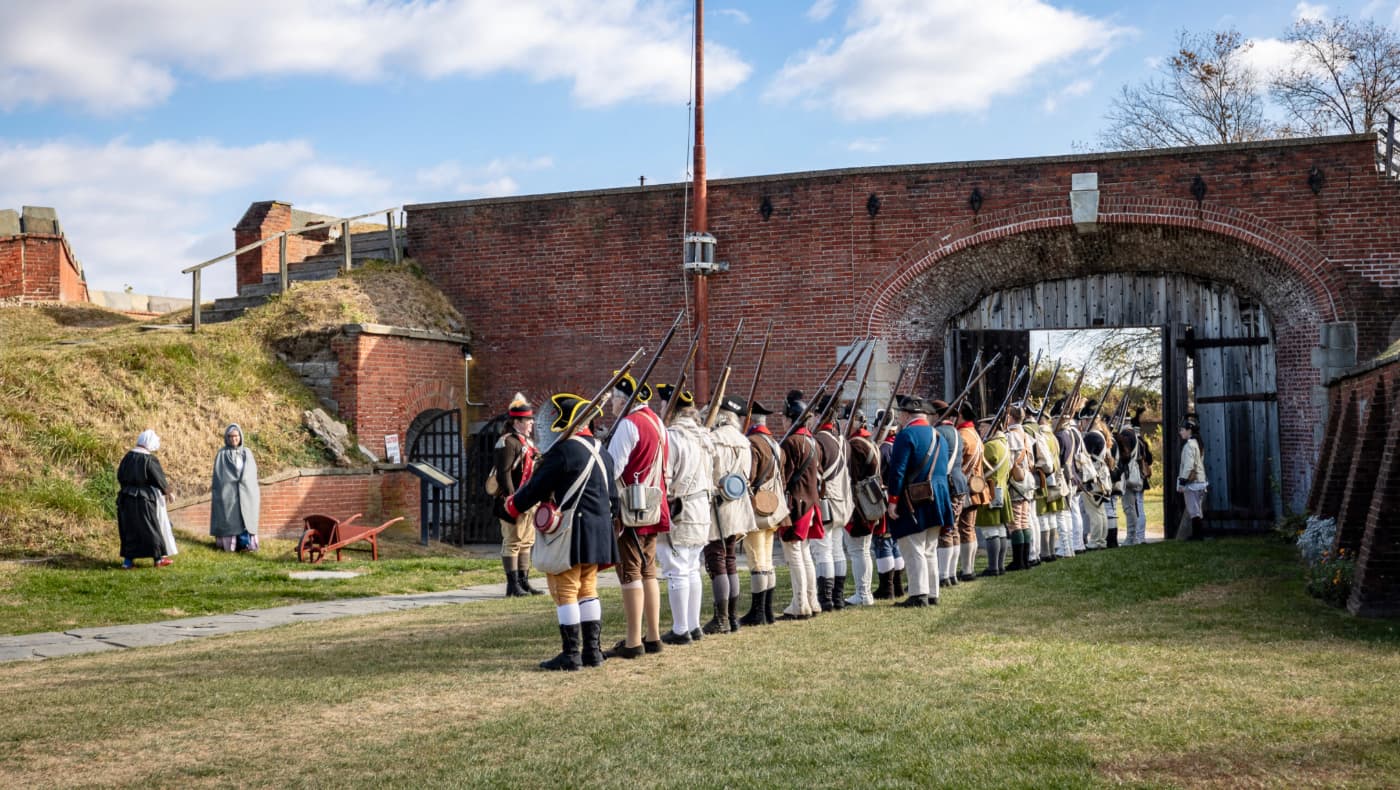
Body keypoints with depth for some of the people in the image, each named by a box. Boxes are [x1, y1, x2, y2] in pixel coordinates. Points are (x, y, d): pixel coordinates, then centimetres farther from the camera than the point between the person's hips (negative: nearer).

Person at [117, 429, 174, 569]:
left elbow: (120, 477, 9)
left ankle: (128, 560, 12)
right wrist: (167, 490, 9)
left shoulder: (127, 457, 0)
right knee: (151, 528, 8)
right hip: (144, 500, -5)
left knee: (129, 529, 13)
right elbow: (160, 480, -9)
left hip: (126, 499, 5)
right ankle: (158, 558, 17)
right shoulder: (150, 460, -16)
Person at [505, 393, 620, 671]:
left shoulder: (564, 449, -14)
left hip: (571, 532, -8)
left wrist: (513, 506, 8)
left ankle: (571, 654, -2)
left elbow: (538, 486, -9)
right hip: (599, 531, 8)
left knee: (565, 591, -2)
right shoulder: (601, 451, 13)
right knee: (587, 589, 15)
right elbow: (613, 496, 18)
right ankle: (593, 651, 16)